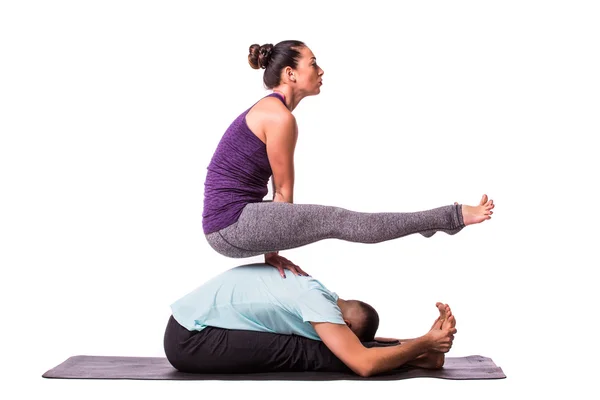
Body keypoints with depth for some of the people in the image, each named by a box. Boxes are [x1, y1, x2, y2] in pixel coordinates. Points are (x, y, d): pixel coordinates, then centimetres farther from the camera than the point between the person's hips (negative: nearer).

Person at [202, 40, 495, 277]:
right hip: (233, 223, -10)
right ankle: (451, 217, -9)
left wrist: (272, 250, 20)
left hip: (229, 224, 10)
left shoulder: (268, 109, 17)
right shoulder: (280, 117, -14)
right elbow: (283, 190, -7)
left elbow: (278, 190, 17)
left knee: (331, 221, 15)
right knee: (337, 221, -11)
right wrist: (274, 248, 4)